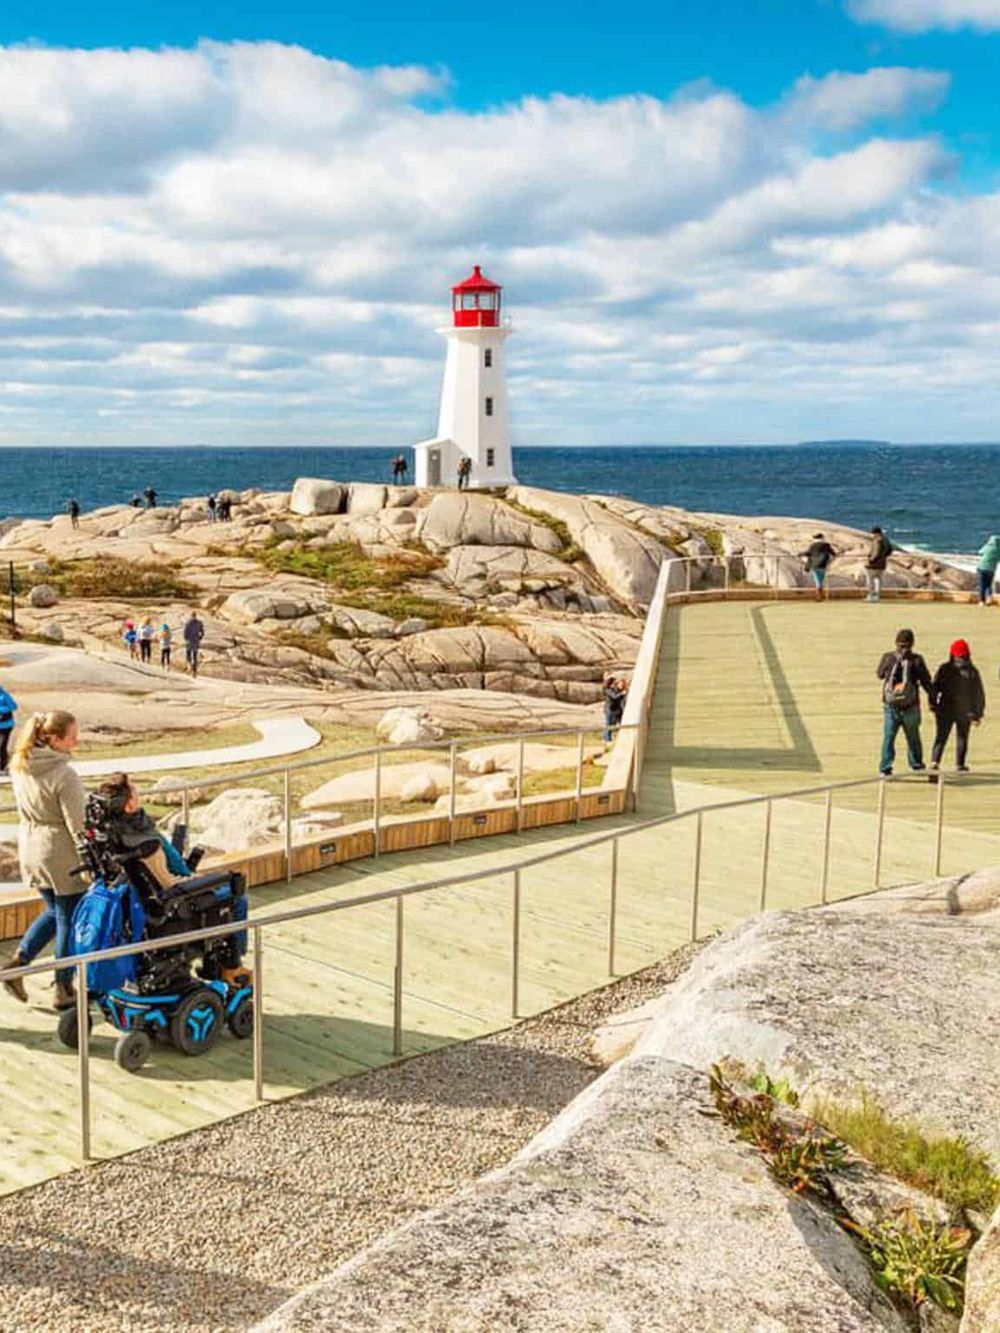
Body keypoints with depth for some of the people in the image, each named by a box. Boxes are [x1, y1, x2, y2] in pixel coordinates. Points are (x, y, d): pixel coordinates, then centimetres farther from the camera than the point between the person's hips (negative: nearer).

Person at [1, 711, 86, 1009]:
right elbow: (78, 826, -20)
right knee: (69, 920, 9)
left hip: (29, 850, 7)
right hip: (62, 855, -7)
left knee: (54, 911, 25)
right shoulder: (64, 775, -23)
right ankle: (64, 990, 18)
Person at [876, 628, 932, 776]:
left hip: (890, 706, 1)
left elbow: (879, 675, 12)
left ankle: (886, 768, -3)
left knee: (888, 737, 5)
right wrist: (933, 699, 5)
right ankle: (916, 764, 32)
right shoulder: (916, 660, -11)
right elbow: (927, 682, -5)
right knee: (913, 737, 17)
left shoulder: (887, 658, -6)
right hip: (910, 707, -1)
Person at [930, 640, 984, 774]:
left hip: (946, 711, 0)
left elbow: (934, 688, -6)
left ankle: (935, 761, -10)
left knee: (941, 737, 5)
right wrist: (978, 714, 7)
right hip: (965, 712, 0)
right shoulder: (972, 672, -3)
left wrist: (934, 707, 4)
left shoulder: (944, 669, -5)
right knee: (962, 739, 15)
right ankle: (960, 764, 17)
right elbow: (979, 695, 0)